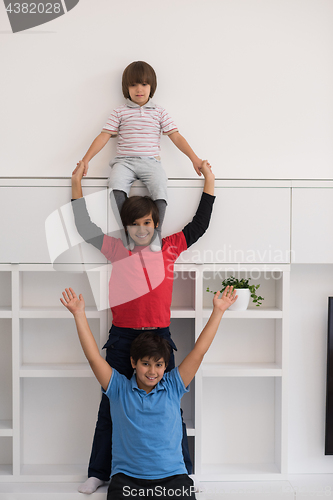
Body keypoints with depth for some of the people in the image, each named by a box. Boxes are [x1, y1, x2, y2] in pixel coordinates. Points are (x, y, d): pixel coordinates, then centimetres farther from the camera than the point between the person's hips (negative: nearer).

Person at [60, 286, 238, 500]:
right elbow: (93, 356, 1)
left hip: (172, 476, 1)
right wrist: (79, 314, -3)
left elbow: (199, 351, 6)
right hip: (127, 478, -1)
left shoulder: (172, 387, 9)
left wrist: (218, 311, 3)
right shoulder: (120, 388, 7)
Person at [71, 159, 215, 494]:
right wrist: (76, 184, 6)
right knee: (110, 408, 10)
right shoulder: (117, 250, 3)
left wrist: (209, 180, 7)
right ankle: (99, 472, 24)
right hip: (121, 339, 0)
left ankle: (182, 471, 23)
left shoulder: (169, 248, 4)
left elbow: (199, 225, 7)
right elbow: (84, 228, 5)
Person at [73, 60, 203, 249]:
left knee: (160, 187, -32)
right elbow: (104, 136, 10)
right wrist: (86, 159, 1)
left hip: (151, 161, 0)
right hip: (124, 161, 0)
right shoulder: (120, 112, 14)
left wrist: (194, 158, 3)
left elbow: (175, 136, 11)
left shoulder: (159, 112, 14)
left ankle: (156, 234, -24)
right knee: (116, 185, -33)